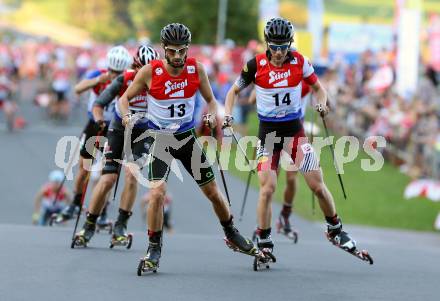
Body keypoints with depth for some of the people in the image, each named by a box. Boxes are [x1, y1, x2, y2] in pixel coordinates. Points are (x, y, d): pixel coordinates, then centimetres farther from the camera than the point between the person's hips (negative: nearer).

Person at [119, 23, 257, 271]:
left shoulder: (196, 69, -8)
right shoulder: (150, 72, -14)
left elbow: (210, 99, 6)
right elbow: (126, 98, -3)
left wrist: (212, 115, -15)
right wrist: (126, 115, -23)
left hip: (187, 137, 3)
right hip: (160, 138, -2)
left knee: (213, 192, 10)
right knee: (157, 193, -20)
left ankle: (232, 235, 34)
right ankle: (154, 249, -4)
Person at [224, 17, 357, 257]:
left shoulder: (299, 62, -5)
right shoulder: (256, 65, -8)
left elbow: (317, 87, 10)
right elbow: (234, 91, 4)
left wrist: (321, 103, -11)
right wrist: (228, 114, -12)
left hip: (294, 129, 1)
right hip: (267, 131, -1)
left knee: (317, 185, -1)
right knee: (267, 188, -12)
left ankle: (335, 230, 21)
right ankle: (263, 244, 1)